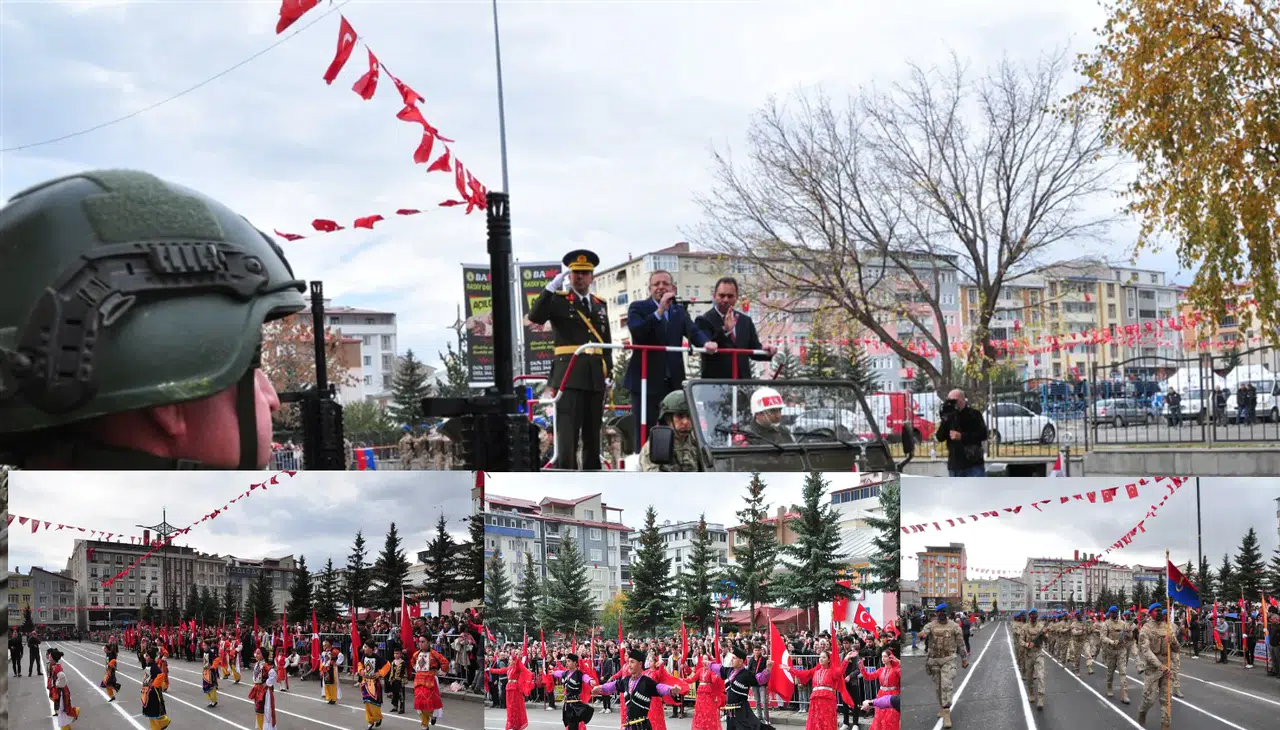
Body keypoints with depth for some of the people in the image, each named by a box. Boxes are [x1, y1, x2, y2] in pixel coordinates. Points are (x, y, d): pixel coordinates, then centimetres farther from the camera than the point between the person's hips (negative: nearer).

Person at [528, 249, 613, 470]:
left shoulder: (600, 305, 18)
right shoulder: (558, 300, 3)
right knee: (568, 435, -11)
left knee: (593, 436, 10)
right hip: (569, 377, -5)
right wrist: (552, 286, -19)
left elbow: (606, 342, 18)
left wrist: (609, 373, 9)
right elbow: (535, 317, -15)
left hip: (595, 378, 5)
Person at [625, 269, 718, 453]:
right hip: (646, 381, -4)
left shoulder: (679, 311, 15)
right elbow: (636, 332, -18)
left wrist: (706, 342, -21)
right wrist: (660, 310, -23)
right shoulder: (638, 307, 1)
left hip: (673, 382, 4)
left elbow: (693, 332, 0)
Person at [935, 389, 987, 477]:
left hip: (974, 465, -4)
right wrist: (945, 418, -16)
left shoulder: (974, 414, -1)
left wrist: (962, 436, -18)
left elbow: (983, 434, -9)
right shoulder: (948, 417, 8)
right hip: (955, 467, 4)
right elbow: (940, 437, -3)